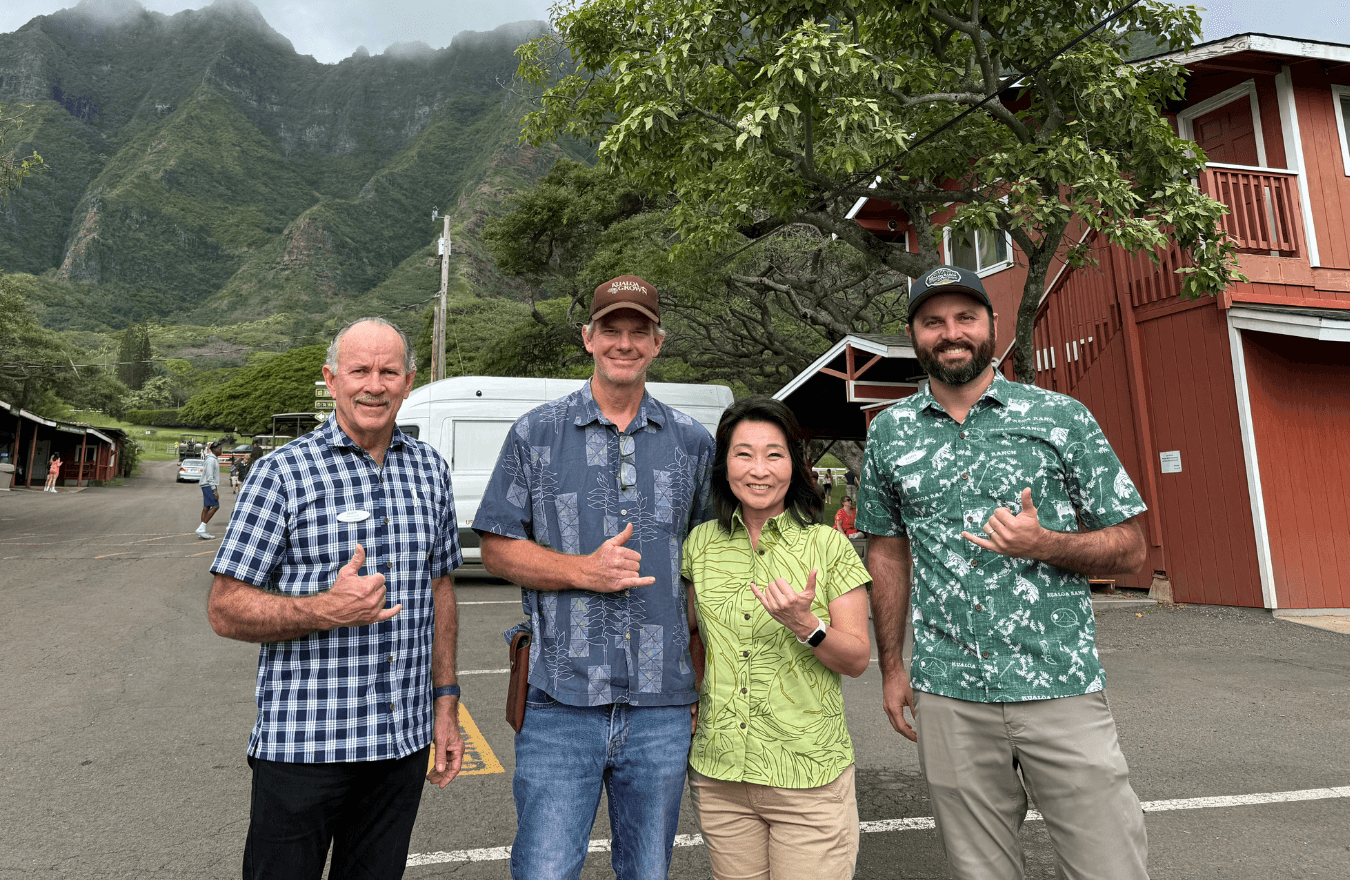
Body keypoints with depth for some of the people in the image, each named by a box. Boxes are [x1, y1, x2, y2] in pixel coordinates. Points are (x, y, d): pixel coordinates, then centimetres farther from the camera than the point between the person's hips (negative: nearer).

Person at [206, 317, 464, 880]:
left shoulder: (431, 470, 5)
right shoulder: (282, 473, -9)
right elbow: (224, 610, -7)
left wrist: (445, 703, 9)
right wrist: (326, 610, -23)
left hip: (404, 743, 4)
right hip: (301, 748, -4)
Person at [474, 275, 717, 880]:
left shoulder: (693, 443, 7)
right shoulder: (536, 434, 2)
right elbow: (496, 548, 2)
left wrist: (701, 680, 7)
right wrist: (583, 570, -14)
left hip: (661, 706, 2)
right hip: (560, 701, -2)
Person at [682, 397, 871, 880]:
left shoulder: (828, 545, -7)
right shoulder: (700, 543, 2)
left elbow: (858, 659, -5)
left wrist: (805, 626, -22)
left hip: (810, 776, -2)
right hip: (719, 774, 3)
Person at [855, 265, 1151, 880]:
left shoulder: (1062, 416, -1)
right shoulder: (888, 433, 5)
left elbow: (1130, 547, 2)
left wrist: (1041, 543, -18)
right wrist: (891, 666, 10)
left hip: (1062, 690, -1)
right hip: (947, 697, 2)